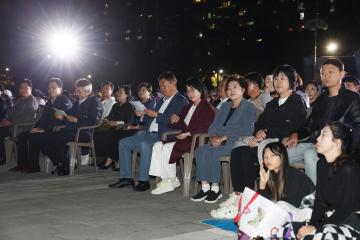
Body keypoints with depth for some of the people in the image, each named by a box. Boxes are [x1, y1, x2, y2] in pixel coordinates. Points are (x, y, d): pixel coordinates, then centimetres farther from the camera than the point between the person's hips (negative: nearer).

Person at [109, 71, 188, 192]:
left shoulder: (181, 101, -4)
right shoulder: (163, 100, 24)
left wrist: (156, 114, -17)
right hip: (149, 133, 10)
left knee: (145, 144, -36)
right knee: (123, 143, 2)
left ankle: (144, 181, -25)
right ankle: (126, 178, 3)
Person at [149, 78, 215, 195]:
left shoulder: (207, 108, -6)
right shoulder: (188, 107, 23)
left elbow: (205, 129, -17)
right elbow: (180, 125, 26)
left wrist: (188, 134, -22)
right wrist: (174, 120, 4)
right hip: (184, 139, 9)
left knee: (167, 147, -25)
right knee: (157, 145, -8)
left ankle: (170, 182, -15)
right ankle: (166, 179, -14)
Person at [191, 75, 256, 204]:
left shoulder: (249, 107, 3)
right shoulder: (225, 106, 24)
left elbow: (247, 129, -10)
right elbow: (214, 125, 18)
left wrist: (225, 137, -16)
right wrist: (214, 136, -6)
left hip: (236, 142, -6)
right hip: (219, 141, 6)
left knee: (212, 153, -30)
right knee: (200, 151, -22)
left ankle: (215, 189, -20)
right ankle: (205, 187, -21)